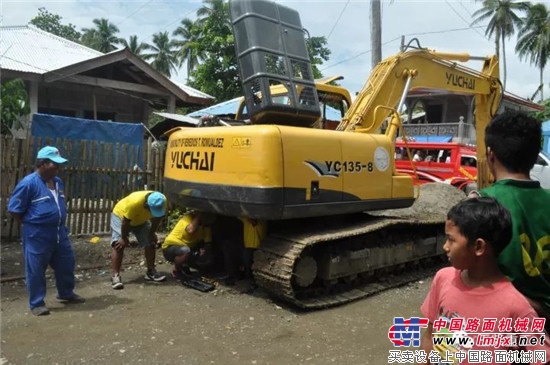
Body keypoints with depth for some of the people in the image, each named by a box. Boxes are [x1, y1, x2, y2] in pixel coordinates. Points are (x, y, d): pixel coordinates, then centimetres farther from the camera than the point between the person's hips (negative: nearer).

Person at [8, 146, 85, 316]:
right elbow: (14, 209, -10)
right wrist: (31, 225, -4)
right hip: (37, 235, -7)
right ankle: (37, 303, 20)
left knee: (66, 264, 16)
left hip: (59, 232, 7)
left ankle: (66, 293, 36)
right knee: (36, 270, 6)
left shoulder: (58, 182, 8)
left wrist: (60, 225, 16)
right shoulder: (28, 183, -15)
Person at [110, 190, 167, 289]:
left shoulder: (162, 201, -29)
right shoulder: (134, 202, -44)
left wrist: (152, 233, -4)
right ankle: (115, 276, -14)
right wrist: (124, 238, -19)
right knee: (118, 245, -17)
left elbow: (157, 218, -10)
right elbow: (125, 222, -30)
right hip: (120, 215, -5)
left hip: (141, 220, 5)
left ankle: (151, 272, 12)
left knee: (150, 244, 0)